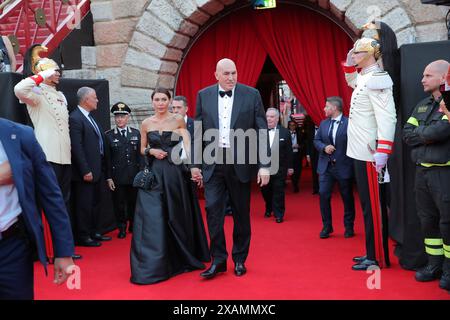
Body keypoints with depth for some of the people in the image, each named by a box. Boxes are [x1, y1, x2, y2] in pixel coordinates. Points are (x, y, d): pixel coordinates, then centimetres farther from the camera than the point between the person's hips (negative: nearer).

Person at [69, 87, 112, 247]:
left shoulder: (90, 117, 14)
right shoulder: (75, 118, -15)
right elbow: (77, 148, -20)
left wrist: (101, 167, 12)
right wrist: (85, 171, -21)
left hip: (96, 170, 10)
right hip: (85, 172, -10)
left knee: (95, 203, 18)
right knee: (84, 205, 1)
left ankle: (93, 232, 30)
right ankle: (83, 237, 12)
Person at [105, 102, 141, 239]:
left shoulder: (136, 133, 6)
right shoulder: (108, 135, 2)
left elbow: (140, 154, 5)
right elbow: (107, 158, 0)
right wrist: (108, 177, -5)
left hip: (134, 176, 1)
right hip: (117, 176, -1)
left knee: (134, 202, 10)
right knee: (119, 203, 5)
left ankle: (133, 226, 29)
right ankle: (122, 228, 19)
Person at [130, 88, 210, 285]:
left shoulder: (178, 120, -1)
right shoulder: (146, 123, 6)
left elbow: (187, 145, -10)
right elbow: (142, 150, 13)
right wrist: (151, 151, -9)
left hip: (175, 173, -1)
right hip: (153, 173, 1)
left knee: (177, 216, 8)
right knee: (152, 218, -3)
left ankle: (181, 259, 28)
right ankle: (152, 266, 7)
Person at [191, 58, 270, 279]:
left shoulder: (251, 95, -1)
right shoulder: (204, 95, 5)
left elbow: (262, 131, -2)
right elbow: (198, 132, 7)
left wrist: (264, 165, -8)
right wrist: (195, 164, 5)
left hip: (240, 162, -1)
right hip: (213, 163, 1)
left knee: (241, 213, 8)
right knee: (213, 210, -2)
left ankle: (240, 259, 23)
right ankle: (218, 260, 12)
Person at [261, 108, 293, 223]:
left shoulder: (285, 132, -2)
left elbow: (289, 151, 1)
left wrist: (290, 167, 2)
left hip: (279, 168, -2)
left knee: (278, 192, 1)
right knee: (265, 190, 13)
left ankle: (279, 214, 12)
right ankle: (268, 209, 37)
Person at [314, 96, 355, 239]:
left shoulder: (349, 123, -10)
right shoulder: (323, 123, 9)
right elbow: (316, 140, 12)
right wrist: (324, 147, -8)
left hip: (344, 166, -4)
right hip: (326, 166, 4)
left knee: (347, 197, 9)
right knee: (323, 195, -1)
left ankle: (349, 227, 25)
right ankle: (327, 226, 13)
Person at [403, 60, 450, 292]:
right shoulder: (422, 106, 14)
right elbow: (406, 134, 7)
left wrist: (421, 132, -5)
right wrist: (428, 134, -9)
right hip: (422, 171, 7)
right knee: (427, 220, 13)